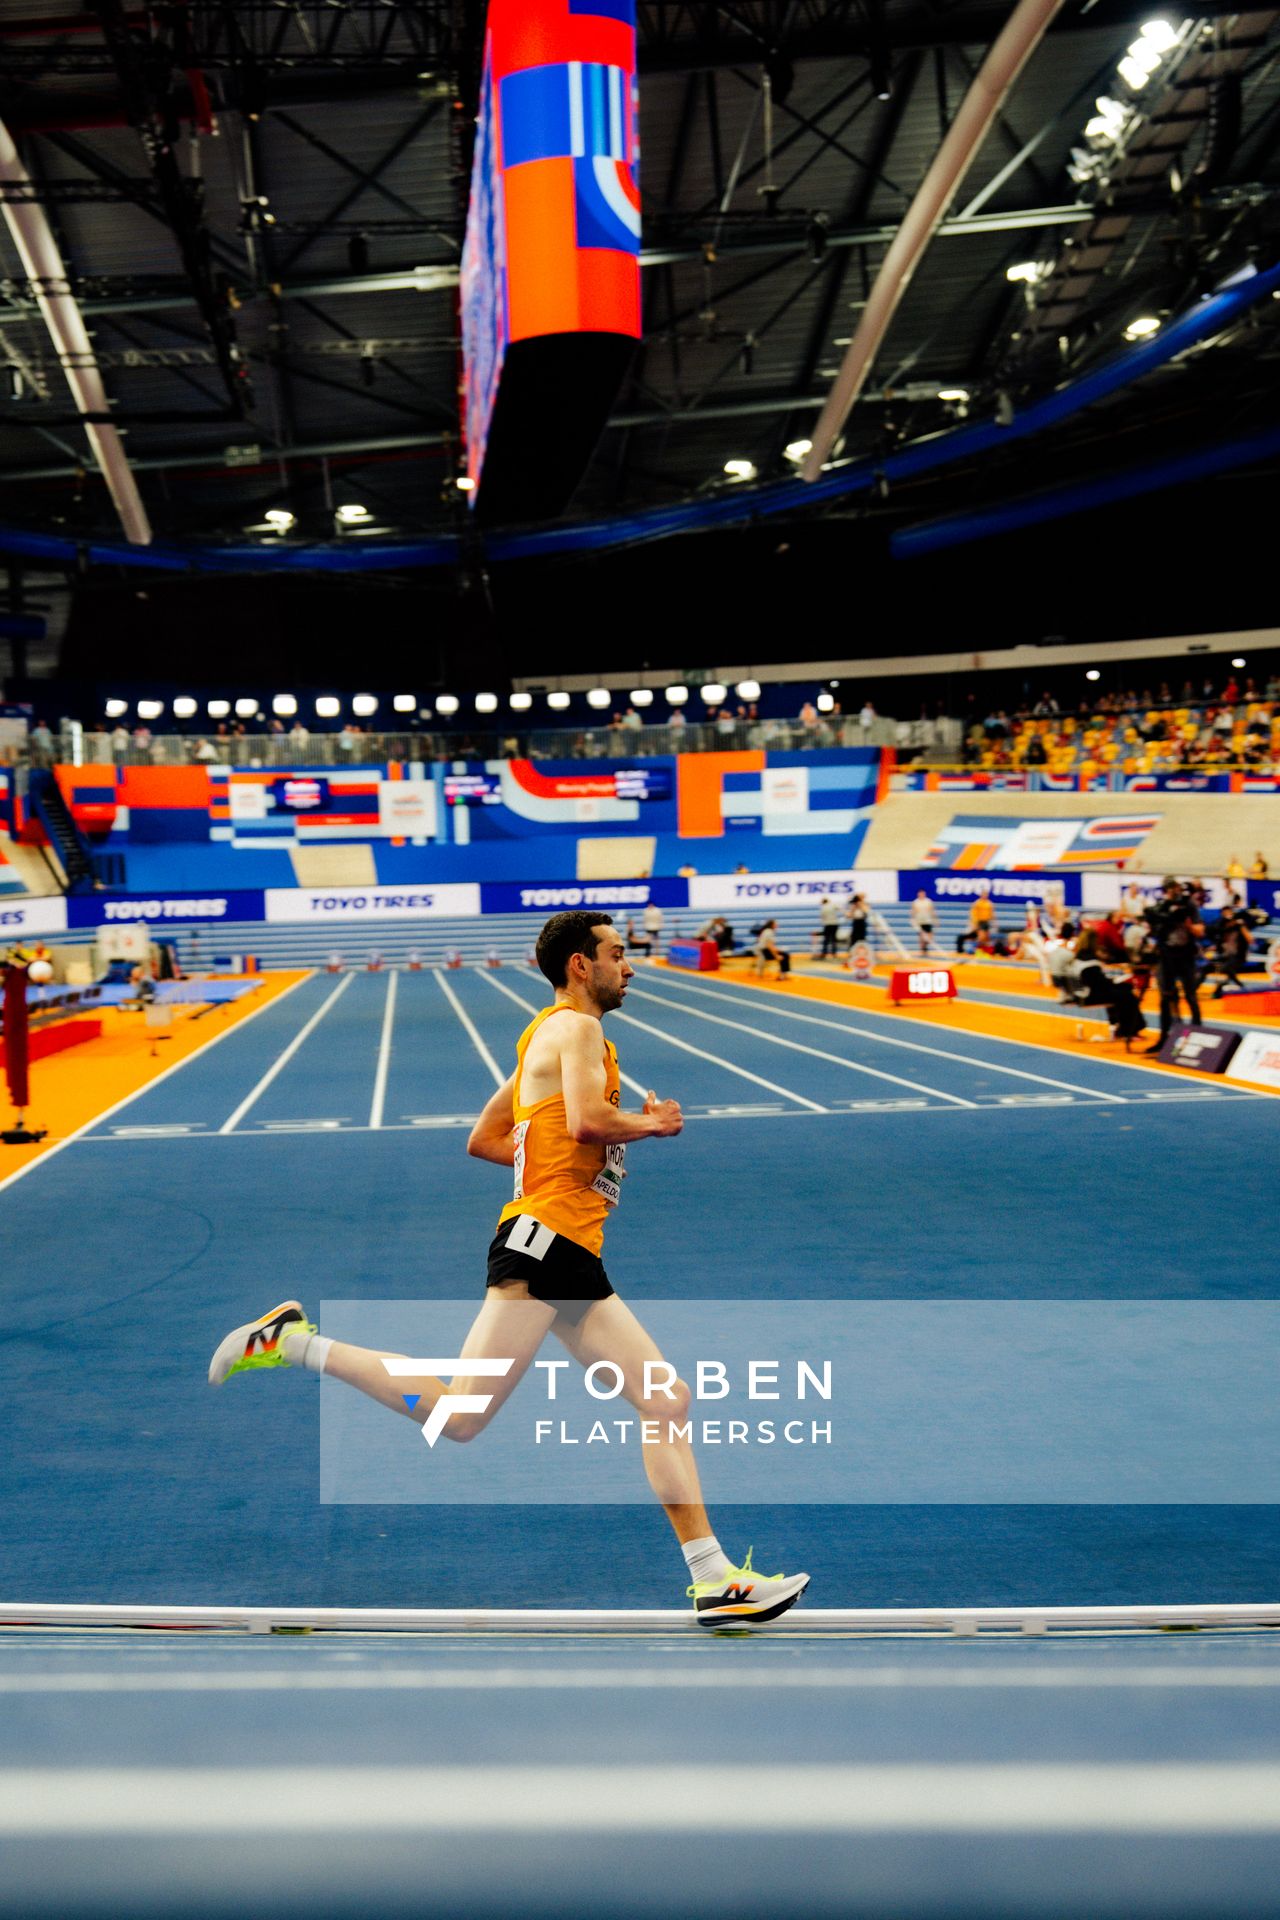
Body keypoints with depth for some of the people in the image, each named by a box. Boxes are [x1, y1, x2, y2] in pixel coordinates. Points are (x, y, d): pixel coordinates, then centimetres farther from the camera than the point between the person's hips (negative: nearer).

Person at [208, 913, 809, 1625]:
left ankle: (715, 1579, 9)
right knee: (462, 1415, -15)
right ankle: (293, 1341, -3)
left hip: (576, 1260, 11)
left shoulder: (548, 1036, 26)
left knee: (668, 1400, 6)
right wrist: (652, 1123, -4)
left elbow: (482, 1139, 27)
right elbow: (586, 1120, -21)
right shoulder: (575, 1027, -3)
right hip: (542, 1240, -11)